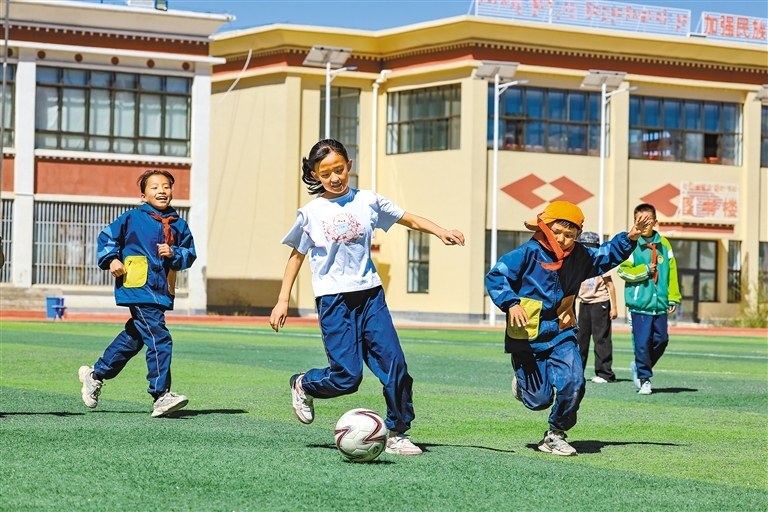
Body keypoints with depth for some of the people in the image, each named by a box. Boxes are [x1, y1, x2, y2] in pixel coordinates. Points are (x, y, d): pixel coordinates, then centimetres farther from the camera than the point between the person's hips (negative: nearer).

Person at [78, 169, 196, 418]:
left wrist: (174, 254, -6)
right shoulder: (132, 218, 1)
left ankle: (96, 374, 35)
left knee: (133, 337, 16)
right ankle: (162, 396, -15)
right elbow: (107, 237, 8)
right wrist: (112, 259, -6)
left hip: (162, 292, 6)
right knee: (158, 338, -16)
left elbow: (189, 254, 13)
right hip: (137, 287, -6)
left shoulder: (178, 225, 12)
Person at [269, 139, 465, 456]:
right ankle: (303, 385, 22)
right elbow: (297, 255, 10)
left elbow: (409, 219, 10)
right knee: (347, 377, -9)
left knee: (394, 364, -8)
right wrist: (283, 301, 6)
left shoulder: (367, 201, 5)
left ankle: (397, 433, 5)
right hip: (333, 300, -2)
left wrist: (439, 231, -8)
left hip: (369, 294, 3)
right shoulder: (311, 213, 2)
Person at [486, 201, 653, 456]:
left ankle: (555, 435, 8)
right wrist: (511, 303, -30)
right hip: (527, 336, -4)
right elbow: (495, 277, -16)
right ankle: (522, 383, 38)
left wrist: (630, 238, 2)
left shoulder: (580, 257, 4)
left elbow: (608, 255, 18)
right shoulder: (529, 253, -13)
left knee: (573, 384, -17)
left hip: (561, 334, 4)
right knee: (539, 400, -1)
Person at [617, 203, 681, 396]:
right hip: (639, 302, -4)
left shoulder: (663, 244, 7)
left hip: (660, 302, 4)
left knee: (661, 340, 6)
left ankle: (640, 366, 29)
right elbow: (623, 270, -6)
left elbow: (672, 272, 10)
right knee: (642, 342, -5)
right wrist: (644, 271, -13)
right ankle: (644, 379, 9)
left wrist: (673, 298, 8)